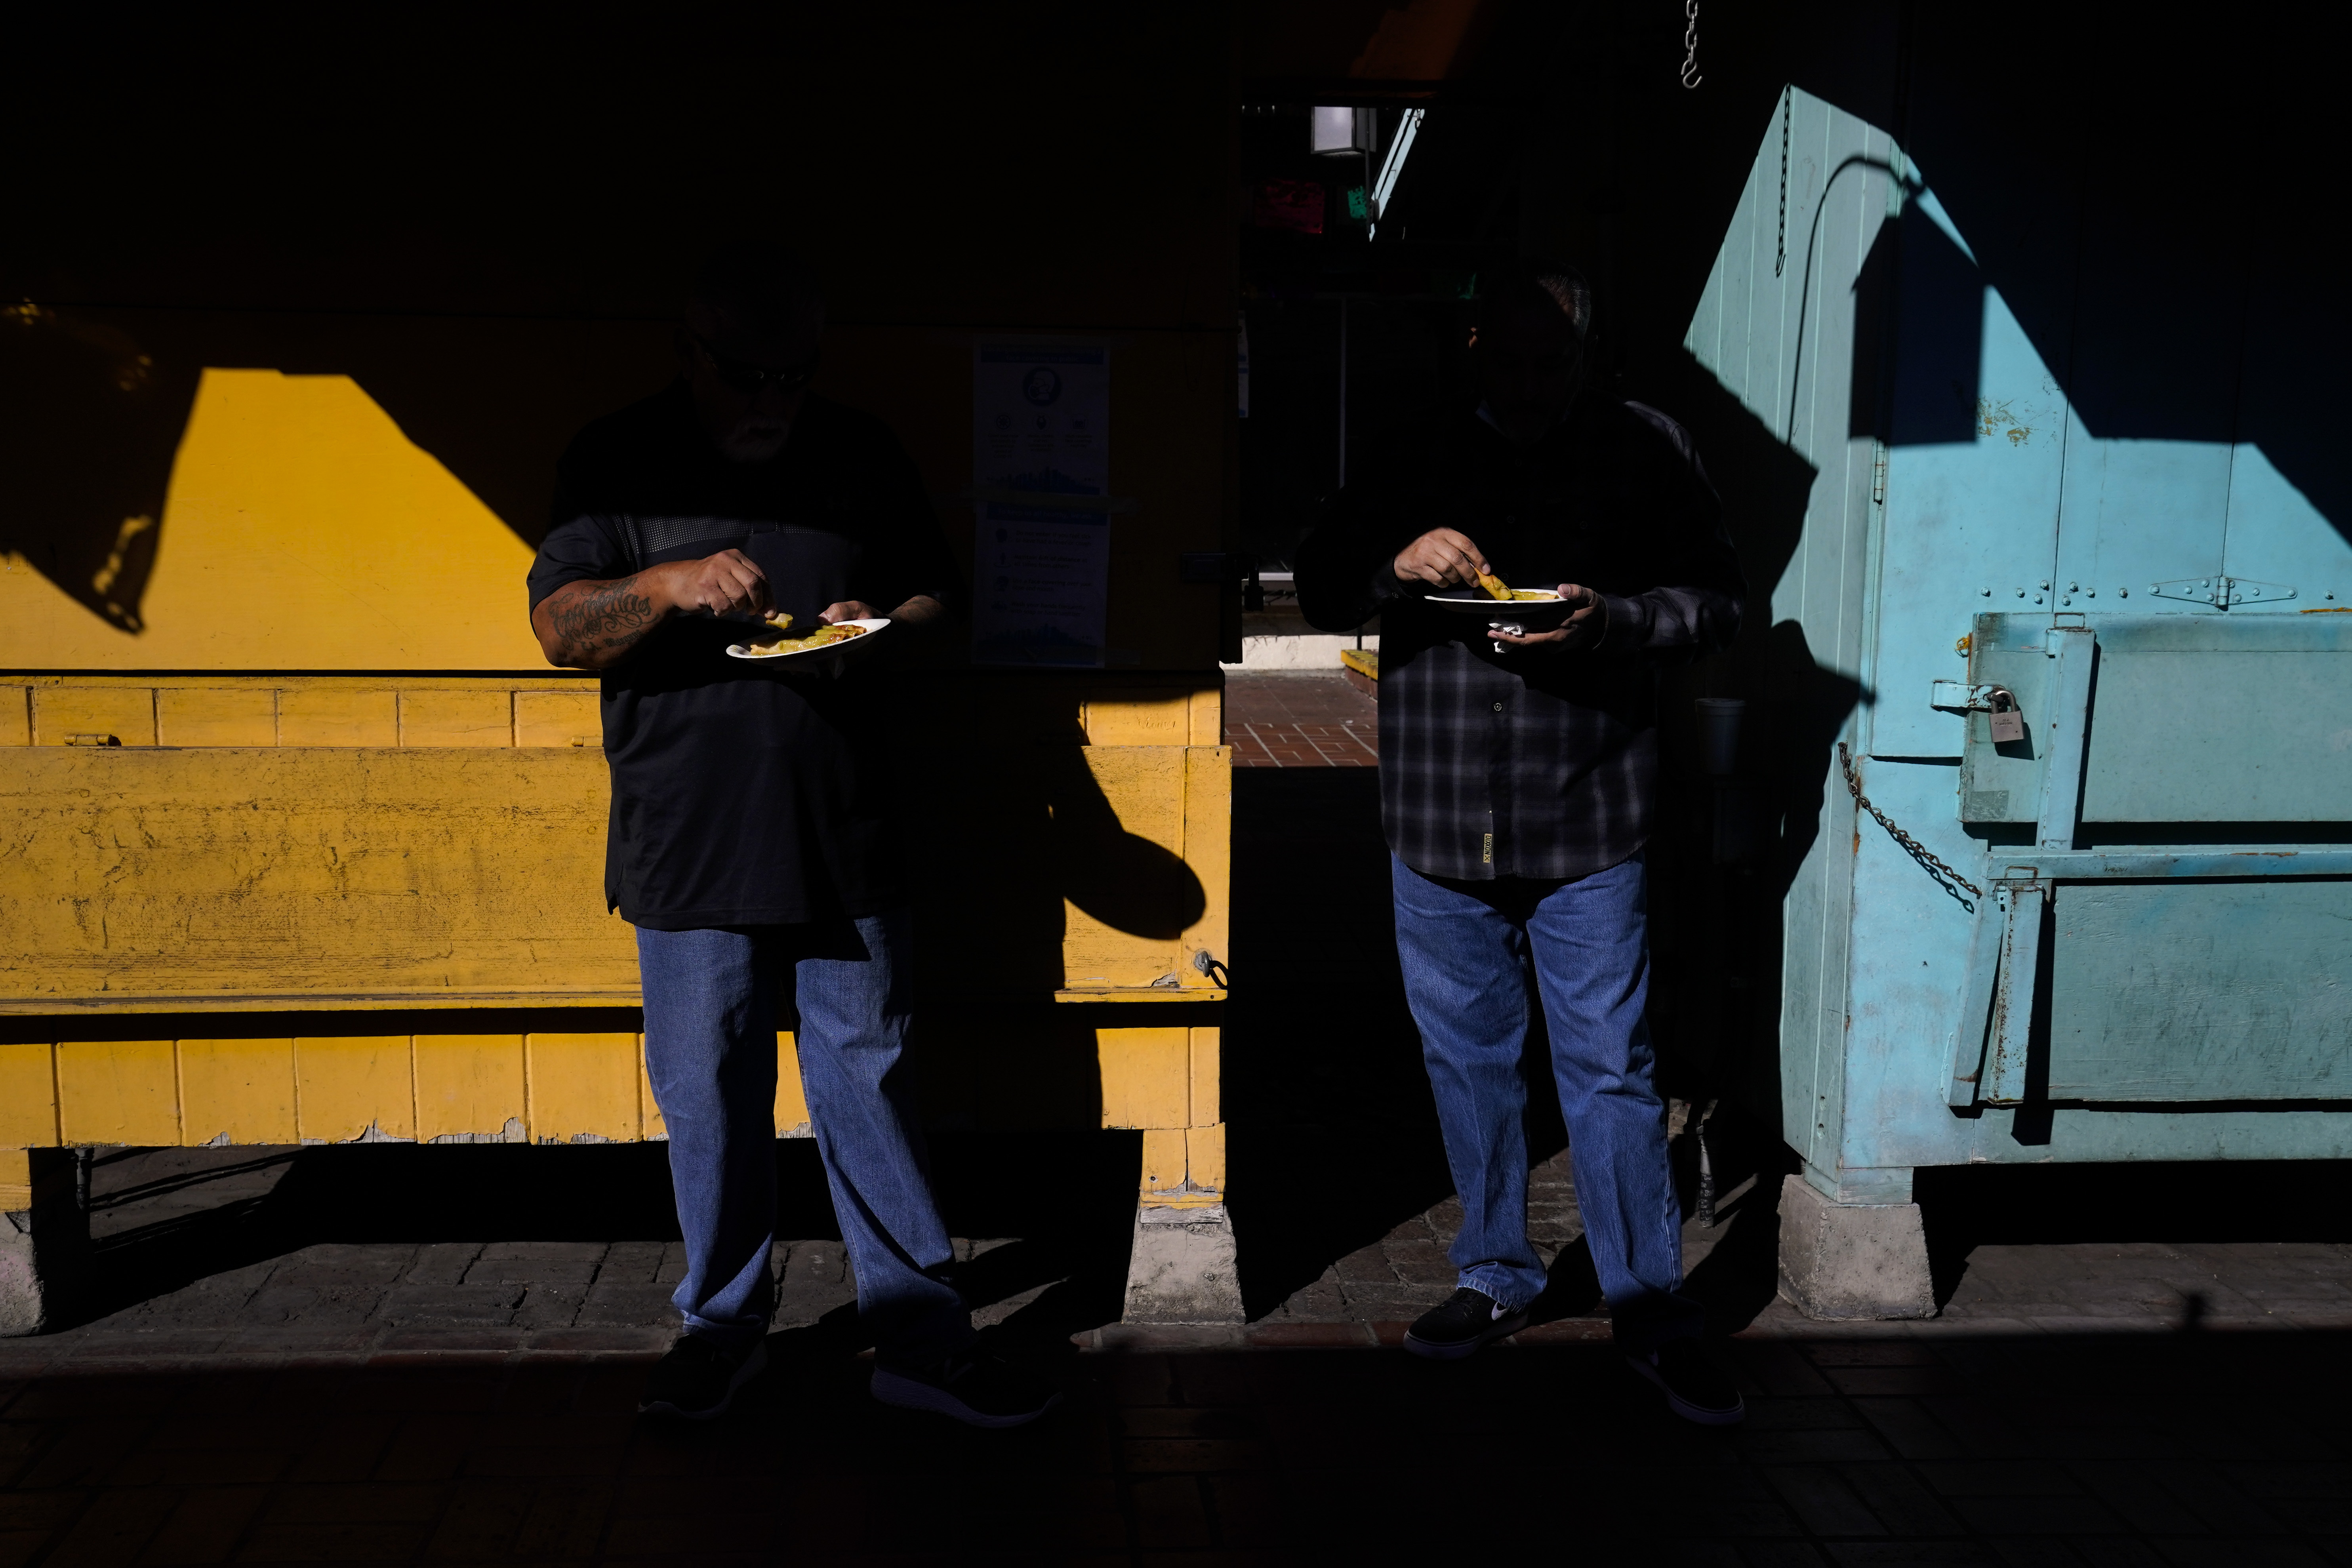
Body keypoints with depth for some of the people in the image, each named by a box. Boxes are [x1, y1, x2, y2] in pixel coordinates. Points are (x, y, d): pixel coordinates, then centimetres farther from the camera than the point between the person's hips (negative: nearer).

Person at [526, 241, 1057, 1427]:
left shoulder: (862, 454, 8)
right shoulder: (618, 461, 2)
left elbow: (936, 593, 14)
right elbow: (560, 627, -4)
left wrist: (875, 627, -8)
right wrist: (669, 586, -23)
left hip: (844, 836, 1)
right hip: (687, 847, -1)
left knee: (869, 1080, 5)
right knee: (709, 1093, 8)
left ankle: (917, 1333, 14)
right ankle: (723, 1322, 26)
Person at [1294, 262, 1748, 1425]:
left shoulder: (1649, 453, 2)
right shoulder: (1416, 462, 8)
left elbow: (1717, 598, 1)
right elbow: (1320, 591, 8)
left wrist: (1608, 620, -18)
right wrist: (1397, 566, -14)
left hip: (1588, 825, -3)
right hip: (1438, 823, 3)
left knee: (1609, 1069, -1)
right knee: (1468, 1058, 13)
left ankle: (1651, 1312, 12)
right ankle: (1495, 1277, 29)